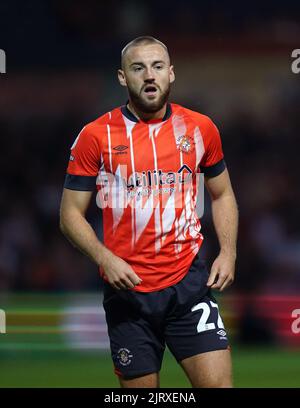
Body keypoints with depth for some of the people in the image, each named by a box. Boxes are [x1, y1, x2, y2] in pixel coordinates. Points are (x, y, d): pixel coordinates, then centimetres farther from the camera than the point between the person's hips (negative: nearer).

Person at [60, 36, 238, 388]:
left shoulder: (200, 128, 5)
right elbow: (71, 213, 2)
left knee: (218, 382, -11)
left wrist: (228, 252, 3)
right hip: (126, 288, -1)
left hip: (189, 282, 1)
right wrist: (105, 259, -14)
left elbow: (222, 194, 18)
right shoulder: (96, 136, -2)